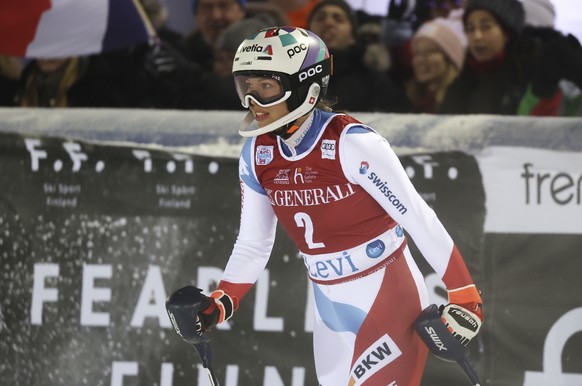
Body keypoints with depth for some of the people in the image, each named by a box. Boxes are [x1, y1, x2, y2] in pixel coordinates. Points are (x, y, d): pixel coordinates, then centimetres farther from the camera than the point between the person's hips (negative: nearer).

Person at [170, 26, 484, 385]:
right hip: (331, 309, 7)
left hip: (390, 300, -7)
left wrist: (465, 297, -21)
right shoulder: (256, 156, -2)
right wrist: (219, 305, -6)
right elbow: (252, 244, 8)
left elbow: (418, 218, -20)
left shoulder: (351, 143, -22)